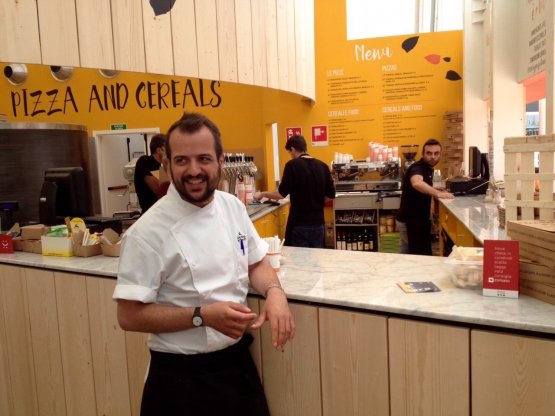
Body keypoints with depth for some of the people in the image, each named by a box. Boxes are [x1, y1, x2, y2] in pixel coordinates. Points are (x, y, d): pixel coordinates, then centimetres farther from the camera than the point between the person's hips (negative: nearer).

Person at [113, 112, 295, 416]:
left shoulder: (233, 206, -2)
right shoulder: (149, 231, -19)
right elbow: (129, 316, -16)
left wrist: (274, 291, -11)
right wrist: (203, 316, -25)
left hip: (239, 363, 6)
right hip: (182, 378, -5)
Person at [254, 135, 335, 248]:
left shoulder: (293, 165, -10)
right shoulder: (323, 166, 4)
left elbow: (282, 193, -12)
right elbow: (330, 195, 6)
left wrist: (262, 194, 3)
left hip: (299, 223, -5)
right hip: (318, 222, 5)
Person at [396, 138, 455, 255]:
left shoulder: (427, 168, 10)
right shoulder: (417, 168, -19)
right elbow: (417, 183, -44)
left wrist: (433, 190, 14)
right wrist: (437, 193, -45)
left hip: (418, 219, 10)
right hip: (411, 221, -10)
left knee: (411, 256, 18)